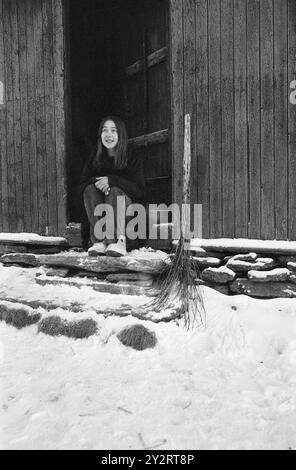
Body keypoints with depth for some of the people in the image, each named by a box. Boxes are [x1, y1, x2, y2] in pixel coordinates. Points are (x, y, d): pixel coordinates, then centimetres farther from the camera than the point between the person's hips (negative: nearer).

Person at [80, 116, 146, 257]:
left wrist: (111, 180, -26)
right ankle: (99, 240, -35)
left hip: (127, 205, -3)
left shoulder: (133, 159, -6)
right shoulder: (95, 157, 4)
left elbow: (139, 191, -15)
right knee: (90, 189, -25)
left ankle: (118, 240, -40)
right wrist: (96, 182, -24)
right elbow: (82, 185, 0)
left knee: (114, 190, -31)